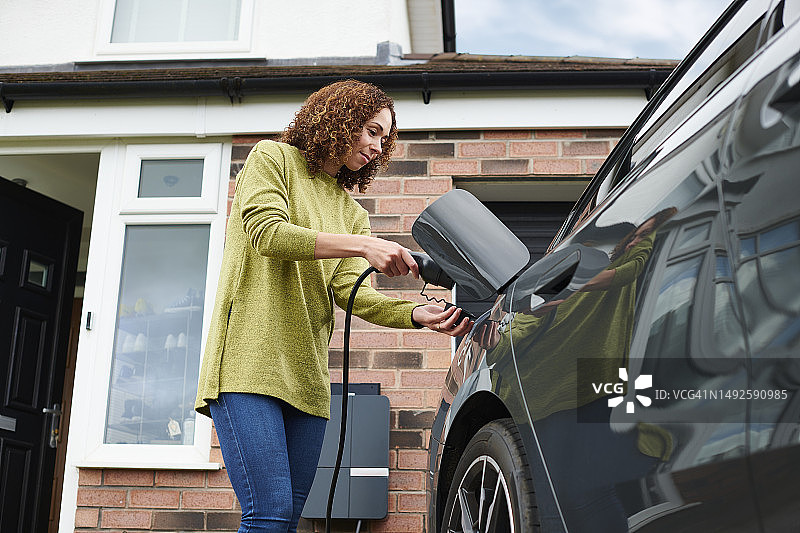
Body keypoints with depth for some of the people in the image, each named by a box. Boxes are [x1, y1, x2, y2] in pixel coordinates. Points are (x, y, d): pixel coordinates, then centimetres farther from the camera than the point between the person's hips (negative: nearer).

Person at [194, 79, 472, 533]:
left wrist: (417, 314, -14)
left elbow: (349, 290, 5)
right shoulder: (272, 159, 7)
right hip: (249, 363, -6)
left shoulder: (352, 213, 21)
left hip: (306, 376, 6)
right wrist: (362, 245, -21)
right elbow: (266, 232, -12)